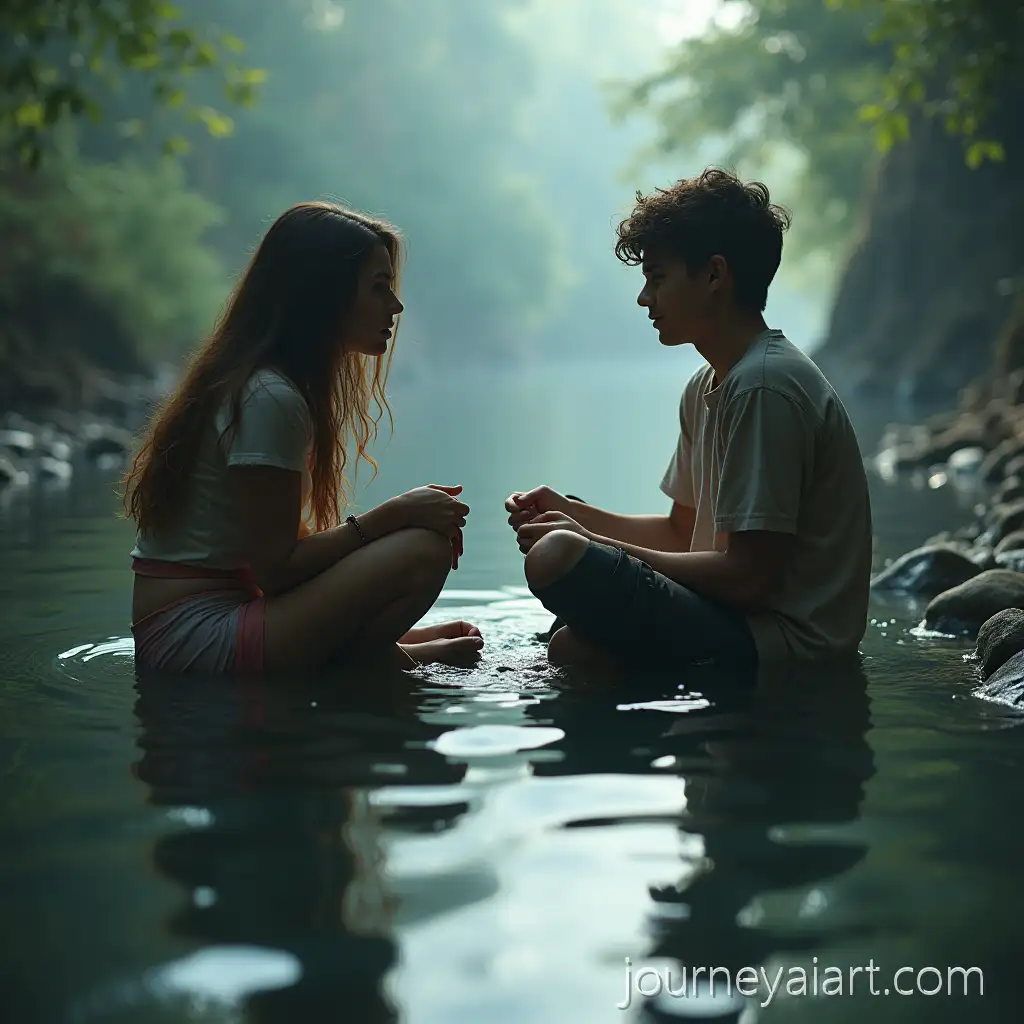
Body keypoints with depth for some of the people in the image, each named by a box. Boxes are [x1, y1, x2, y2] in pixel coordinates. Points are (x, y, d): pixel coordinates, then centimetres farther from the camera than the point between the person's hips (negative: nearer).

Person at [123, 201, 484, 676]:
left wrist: (410, 514, 3)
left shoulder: (248, 383, 13)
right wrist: (396, 513, -14)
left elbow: (277, 546, 10)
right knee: (421, 551, -20)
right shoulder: (270, 398, -17)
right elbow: (275, 566, -18)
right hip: (199, 637, -10)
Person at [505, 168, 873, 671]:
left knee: (557, 557, -24)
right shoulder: (707, 387, 16)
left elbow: (748, 577, -21)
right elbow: (683, 532, 24)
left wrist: (588, 544, -14)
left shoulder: (765, 385, -18)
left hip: (786, 643, -10)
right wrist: (574, 514, 9)